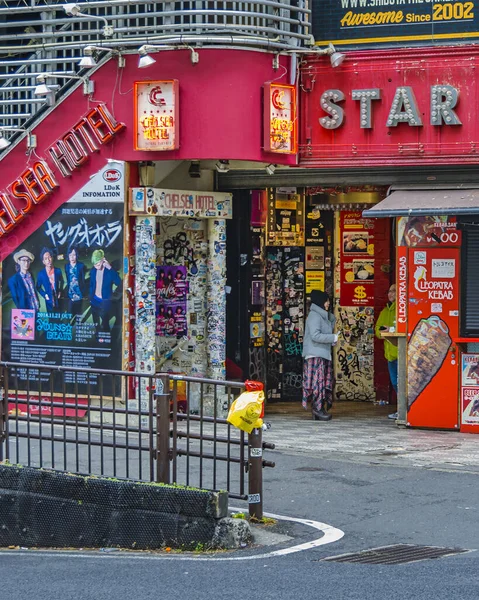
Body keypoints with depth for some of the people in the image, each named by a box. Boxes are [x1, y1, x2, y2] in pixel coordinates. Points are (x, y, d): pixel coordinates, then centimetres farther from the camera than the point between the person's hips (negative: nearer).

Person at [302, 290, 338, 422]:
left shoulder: (323, 316, 18)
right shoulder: (314, 316, -11)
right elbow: (315, 335, -19)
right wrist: (334, 337, -16)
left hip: (324, 355, 9)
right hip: (315, 355, -9)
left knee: (325, 383, 6)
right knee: (318, 381, -10)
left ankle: (319, 410, 7)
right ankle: (318, 409, -10)